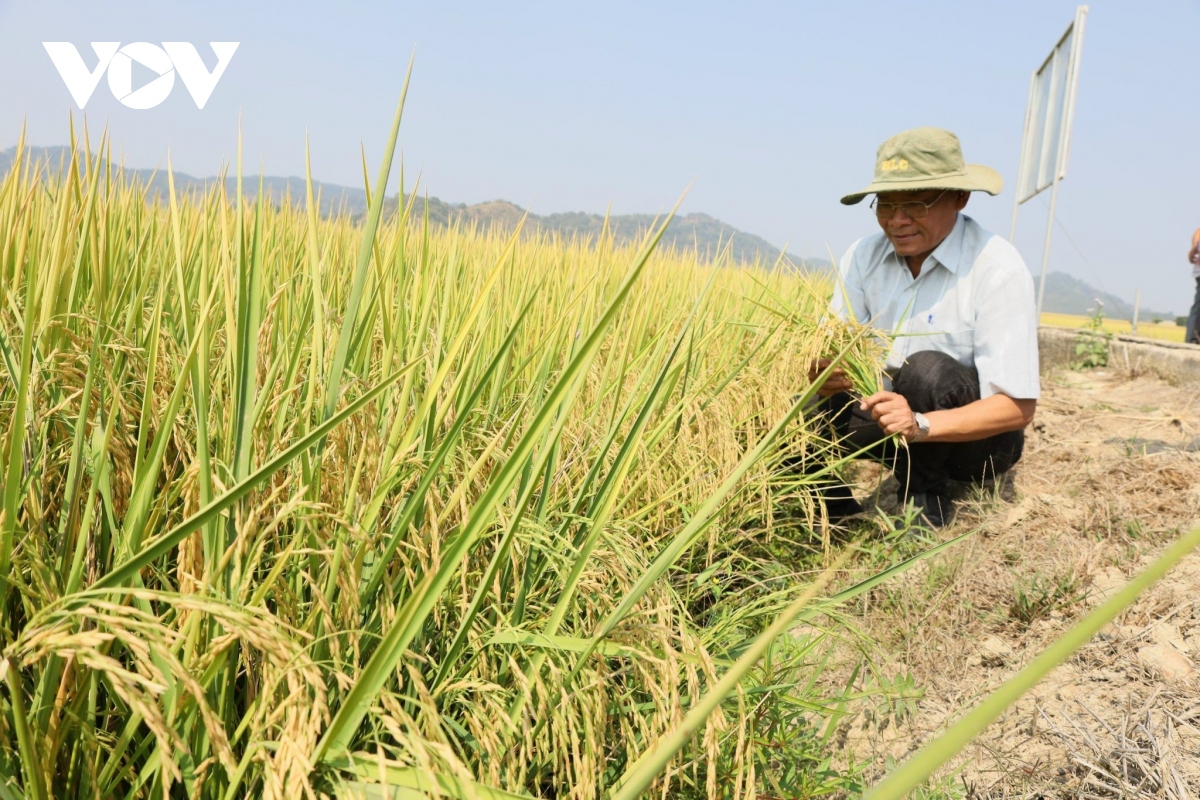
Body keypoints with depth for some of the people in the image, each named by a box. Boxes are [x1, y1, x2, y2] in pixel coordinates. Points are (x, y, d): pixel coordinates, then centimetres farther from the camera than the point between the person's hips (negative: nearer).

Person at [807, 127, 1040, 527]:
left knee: (927, 370, -33)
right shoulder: (863, 256, -6)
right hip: (898, 421, 4)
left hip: (975, 435, -4)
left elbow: (1018, 408, -24)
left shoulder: (998, 270, -21)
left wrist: (920, 425, -39)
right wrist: (824, 375, -34)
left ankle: (925, 502, -9)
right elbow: (832, 352, -8)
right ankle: (839, 511, 7)